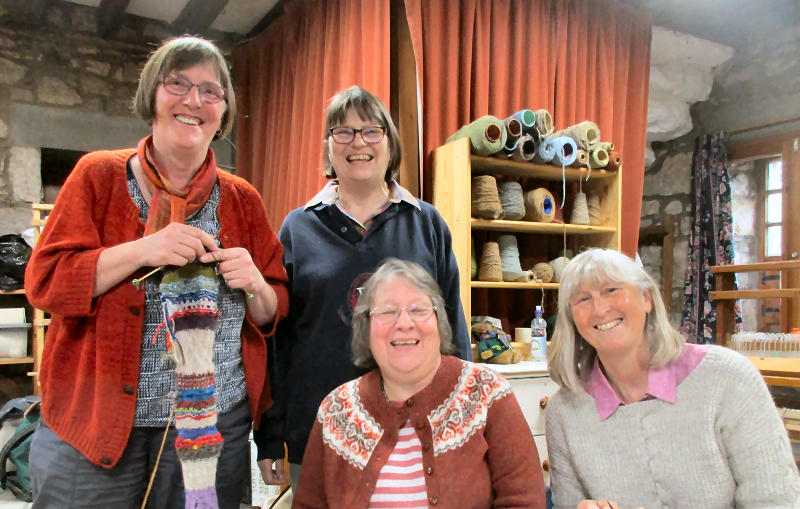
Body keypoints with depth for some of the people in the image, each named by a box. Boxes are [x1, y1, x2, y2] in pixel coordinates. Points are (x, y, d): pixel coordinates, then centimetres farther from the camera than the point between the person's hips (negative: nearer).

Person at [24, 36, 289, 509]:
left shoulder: (243, 199, 4)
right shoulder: (100, 175, -1)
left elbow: (274, 313, 8)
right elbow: (44, 281, -7)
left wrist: (255, 287, -15)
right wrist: (142, 250, -20)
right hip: (94, 421, -1)